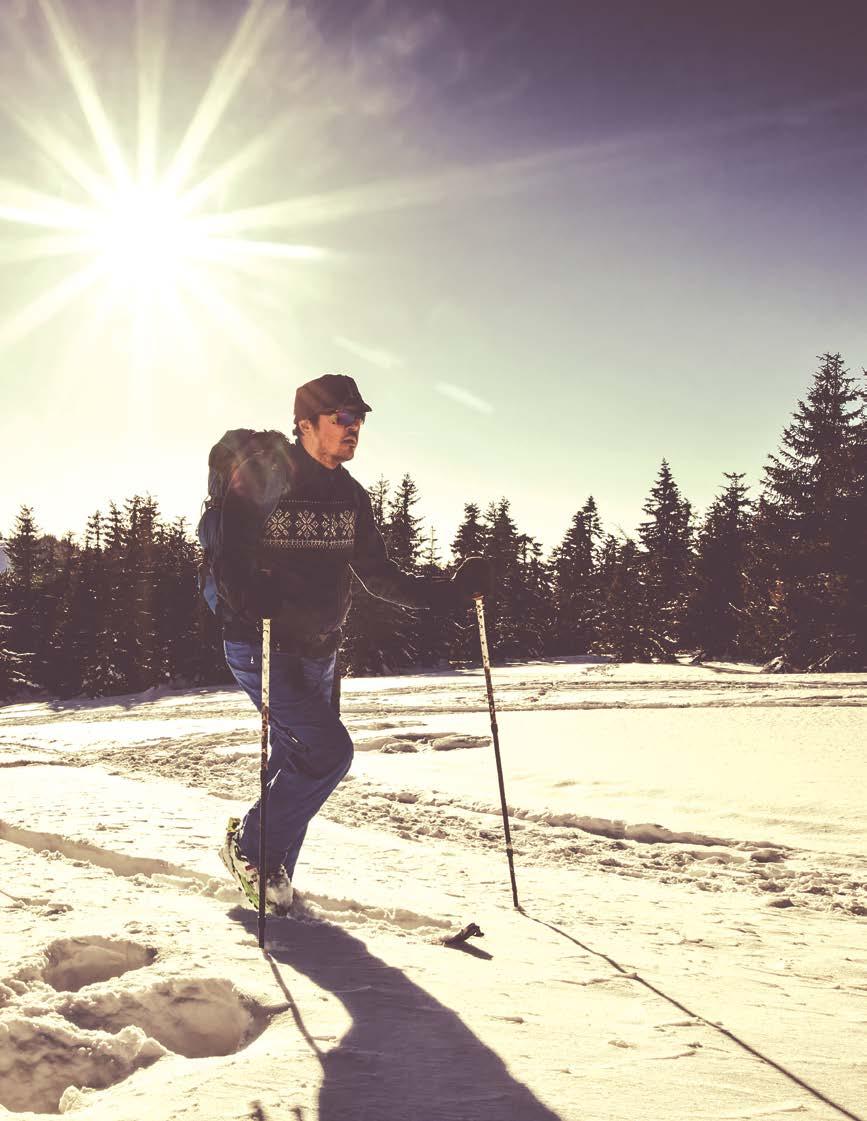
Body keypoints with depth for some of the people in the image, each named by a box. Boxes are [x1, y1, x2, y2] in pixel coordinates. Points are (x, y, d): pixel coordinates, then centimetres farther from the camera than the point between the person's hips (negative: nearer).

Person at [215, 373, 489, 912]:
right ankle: (249, 845, 6)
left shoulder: (351, 497, 6)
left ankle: (271, 871, 34)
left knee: (296, 765, 13)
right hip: (262, 647, -6)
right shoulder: (260, 478, -12)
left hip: (319, 653, 7)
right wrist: (250, 595, -37)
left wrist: (452, 590, -2)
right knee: (329, 751, -16)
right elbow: (225, 555, -16)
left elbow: (382, 575, 9)